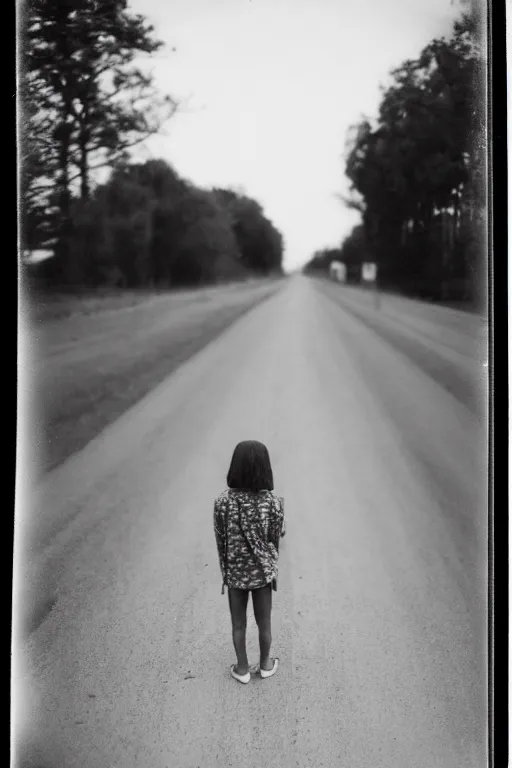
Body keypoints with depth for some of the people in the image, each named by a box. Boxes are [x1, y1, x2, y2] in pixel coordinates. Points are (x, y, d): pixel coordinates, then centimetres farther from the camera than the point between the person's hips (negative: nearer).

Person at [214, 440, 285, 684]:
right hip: (263, 571, 0)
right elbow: (275, 540, -7)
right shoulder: (273, 502, -20)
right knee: (264, 623, 21)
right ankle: (265, 665, 41)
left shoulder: (222, 502, -20)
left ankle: (242, 669, 36)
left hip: (235, 572, 0)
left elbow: (220, 541, -9)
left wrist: (225, 570, 8)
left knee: (238, 624, 20)